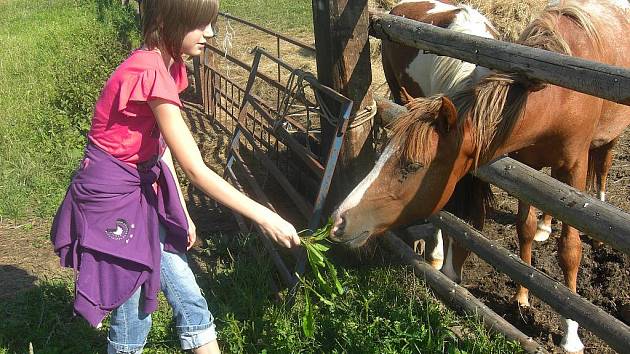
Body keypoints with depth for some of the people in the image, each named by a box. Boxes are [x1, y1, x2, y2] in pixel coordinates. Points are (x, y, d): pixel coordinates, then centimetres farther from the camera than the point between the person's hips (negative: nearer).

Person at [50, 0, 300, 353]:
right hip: (111, 197, -8)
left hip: (144, 191, 9)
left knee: (188, 296, 11)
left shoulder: (168, 66, 2)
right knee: (134, 311, 5)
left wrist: (182, 212, 10)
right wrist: (263, 216, -24)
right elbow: (196, 170, -27)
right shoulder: (150, 74, -27)